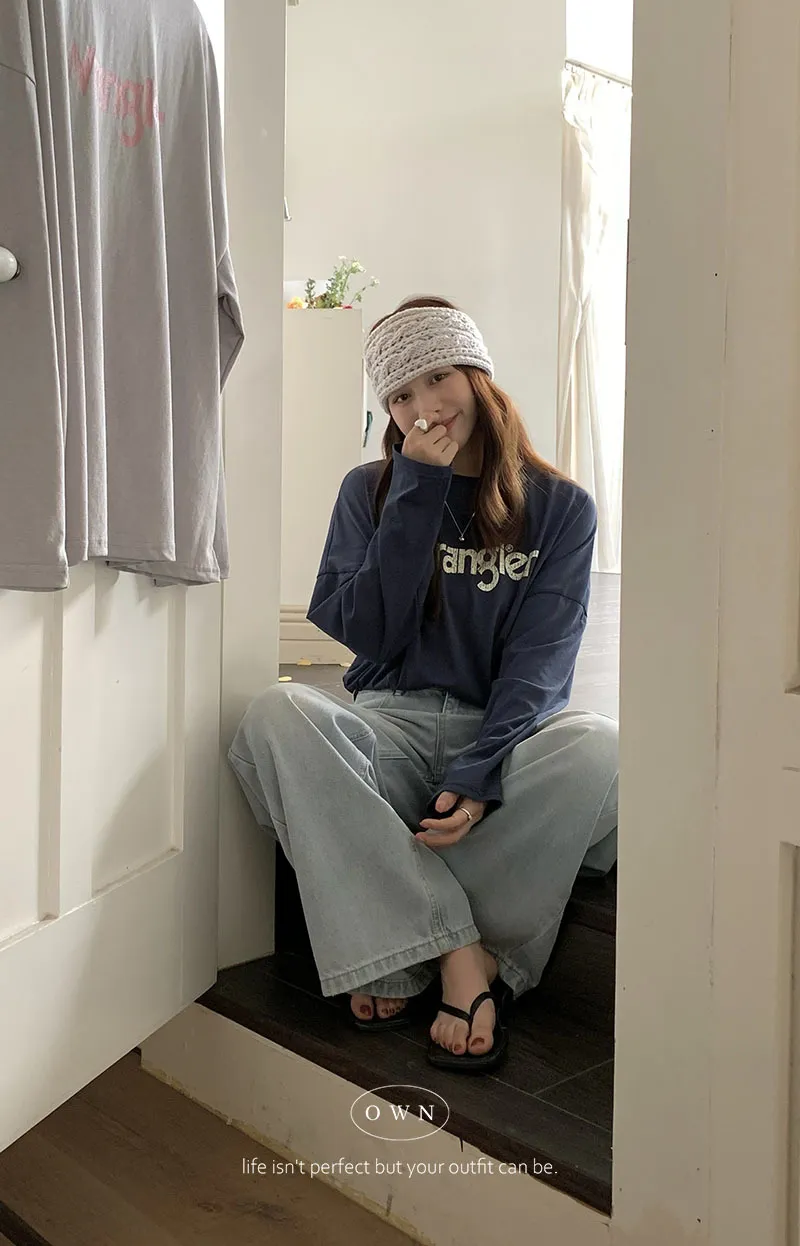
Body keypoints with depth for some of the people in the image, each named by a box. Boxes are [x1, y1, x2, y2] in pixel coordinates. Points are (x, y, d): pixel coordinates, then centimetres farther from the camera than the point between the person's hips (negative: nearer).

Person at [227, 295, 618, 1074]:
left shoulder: (559, 508, 5)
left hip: (503, 735, -1)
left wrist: (478, 774, -23)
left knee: (599, 749, -34)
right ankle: (461, 956, -25)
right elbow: (367, 635, -3)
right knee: (277, 714, -31)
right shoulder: (370, 491, 10)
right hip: (389, 729, 1)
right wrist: (418, 491, -7)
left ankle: (405, 957, -19)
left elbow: (540, 661, -6)